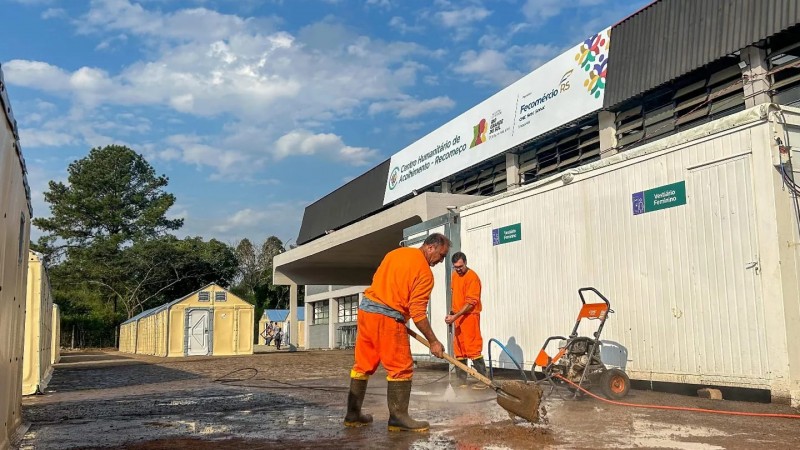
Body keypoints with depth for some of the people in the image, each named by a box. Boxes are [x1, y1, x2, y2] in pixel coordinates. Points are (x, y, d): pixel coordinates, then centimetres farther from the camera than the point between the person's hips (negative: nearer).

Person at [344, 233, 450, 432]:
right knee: (401, 368, 1)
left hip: (365, 308, 8)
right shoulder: (425, 272, -9)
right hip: (387, 318, -8)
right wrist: (433, 341, -5)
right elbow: (418, 313, -13)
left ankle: (353, 414, 21)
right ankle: (398, 417, 2)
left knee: (363, 365, 14)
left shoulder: (395, 253, 14)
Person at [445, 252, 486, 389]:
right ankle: (461, 379, 17)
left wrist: (455, 316, -22)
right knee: (459, 348, 10)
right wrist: (452, 313, 16)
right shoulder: (454, 276, 11)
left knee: (473, 349, -10)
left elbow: (471, 303, -18)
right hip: (457, 316, 8)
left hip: (470, 316, -8)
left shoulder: (472, 278, -15)